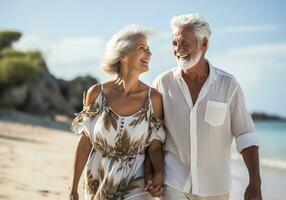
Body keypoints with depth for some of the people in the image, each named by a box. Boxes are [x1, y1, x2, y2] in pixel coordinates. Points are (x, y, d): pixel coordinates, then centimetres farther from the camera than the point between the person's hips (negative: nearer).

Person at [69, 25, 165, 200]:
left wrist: (160, 173, -23)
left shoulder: (153, 98, -8)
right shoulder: (97, 93, -7)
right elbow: (85, 142, -1)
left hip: (134, 185, -1)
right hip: (98, 182, 1)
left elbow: (155, 147, -3)